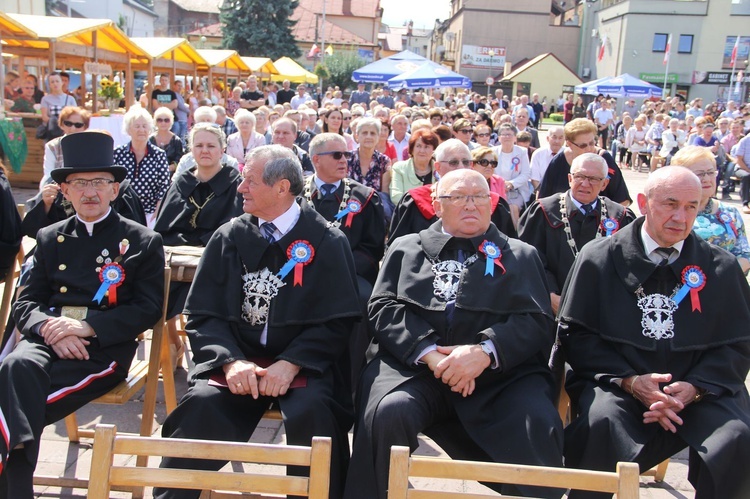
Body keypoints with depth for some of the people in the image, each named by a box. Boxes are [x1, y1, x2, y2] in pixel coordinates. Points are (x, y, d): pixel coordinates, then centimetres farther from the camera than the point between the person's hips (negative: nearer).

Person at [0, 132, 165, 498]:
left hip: (105, 349, -3)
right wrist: (49, 327, -11)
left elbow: (147, 309, -1)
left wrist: (87, 327, -14)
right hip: (47, 340, 4)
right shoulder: (49, 238, 19)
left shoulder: (144, 242, 8)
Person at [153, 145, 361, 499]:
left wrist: (292, 363, -17)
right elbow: (203, 313, 4)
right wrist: (230, 361, -13)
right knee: (201, 403, -26)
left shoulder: (327, 242, 0)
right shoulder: (229, 238, 8)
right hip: (236, 356, 2)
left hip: (302, 362, -2)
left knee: (312, 411, -31)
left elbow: (337, 320, -4)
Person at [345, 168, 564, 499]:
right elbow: (384, 308, 8)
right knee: (386, 414, -29)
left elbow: (538, 322, 6)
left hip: (499, 375, 0)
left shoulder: (521, 255, 19)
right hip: (414, 366, 0)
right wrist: (428, 352, -10)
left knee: (539, 425, -28)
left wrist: (485, 351, -13)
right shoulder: (405, 248, 20)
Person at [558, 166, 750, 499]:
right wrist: (630, 381, -11)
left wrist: (692, 388, -10)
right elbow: (575, 333, 1)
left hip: (698, 391, 2)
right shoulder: (599, 258, 4)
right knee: (601, 423, -33)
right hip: (616, 381, -2)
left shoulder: (721, 268, 10)